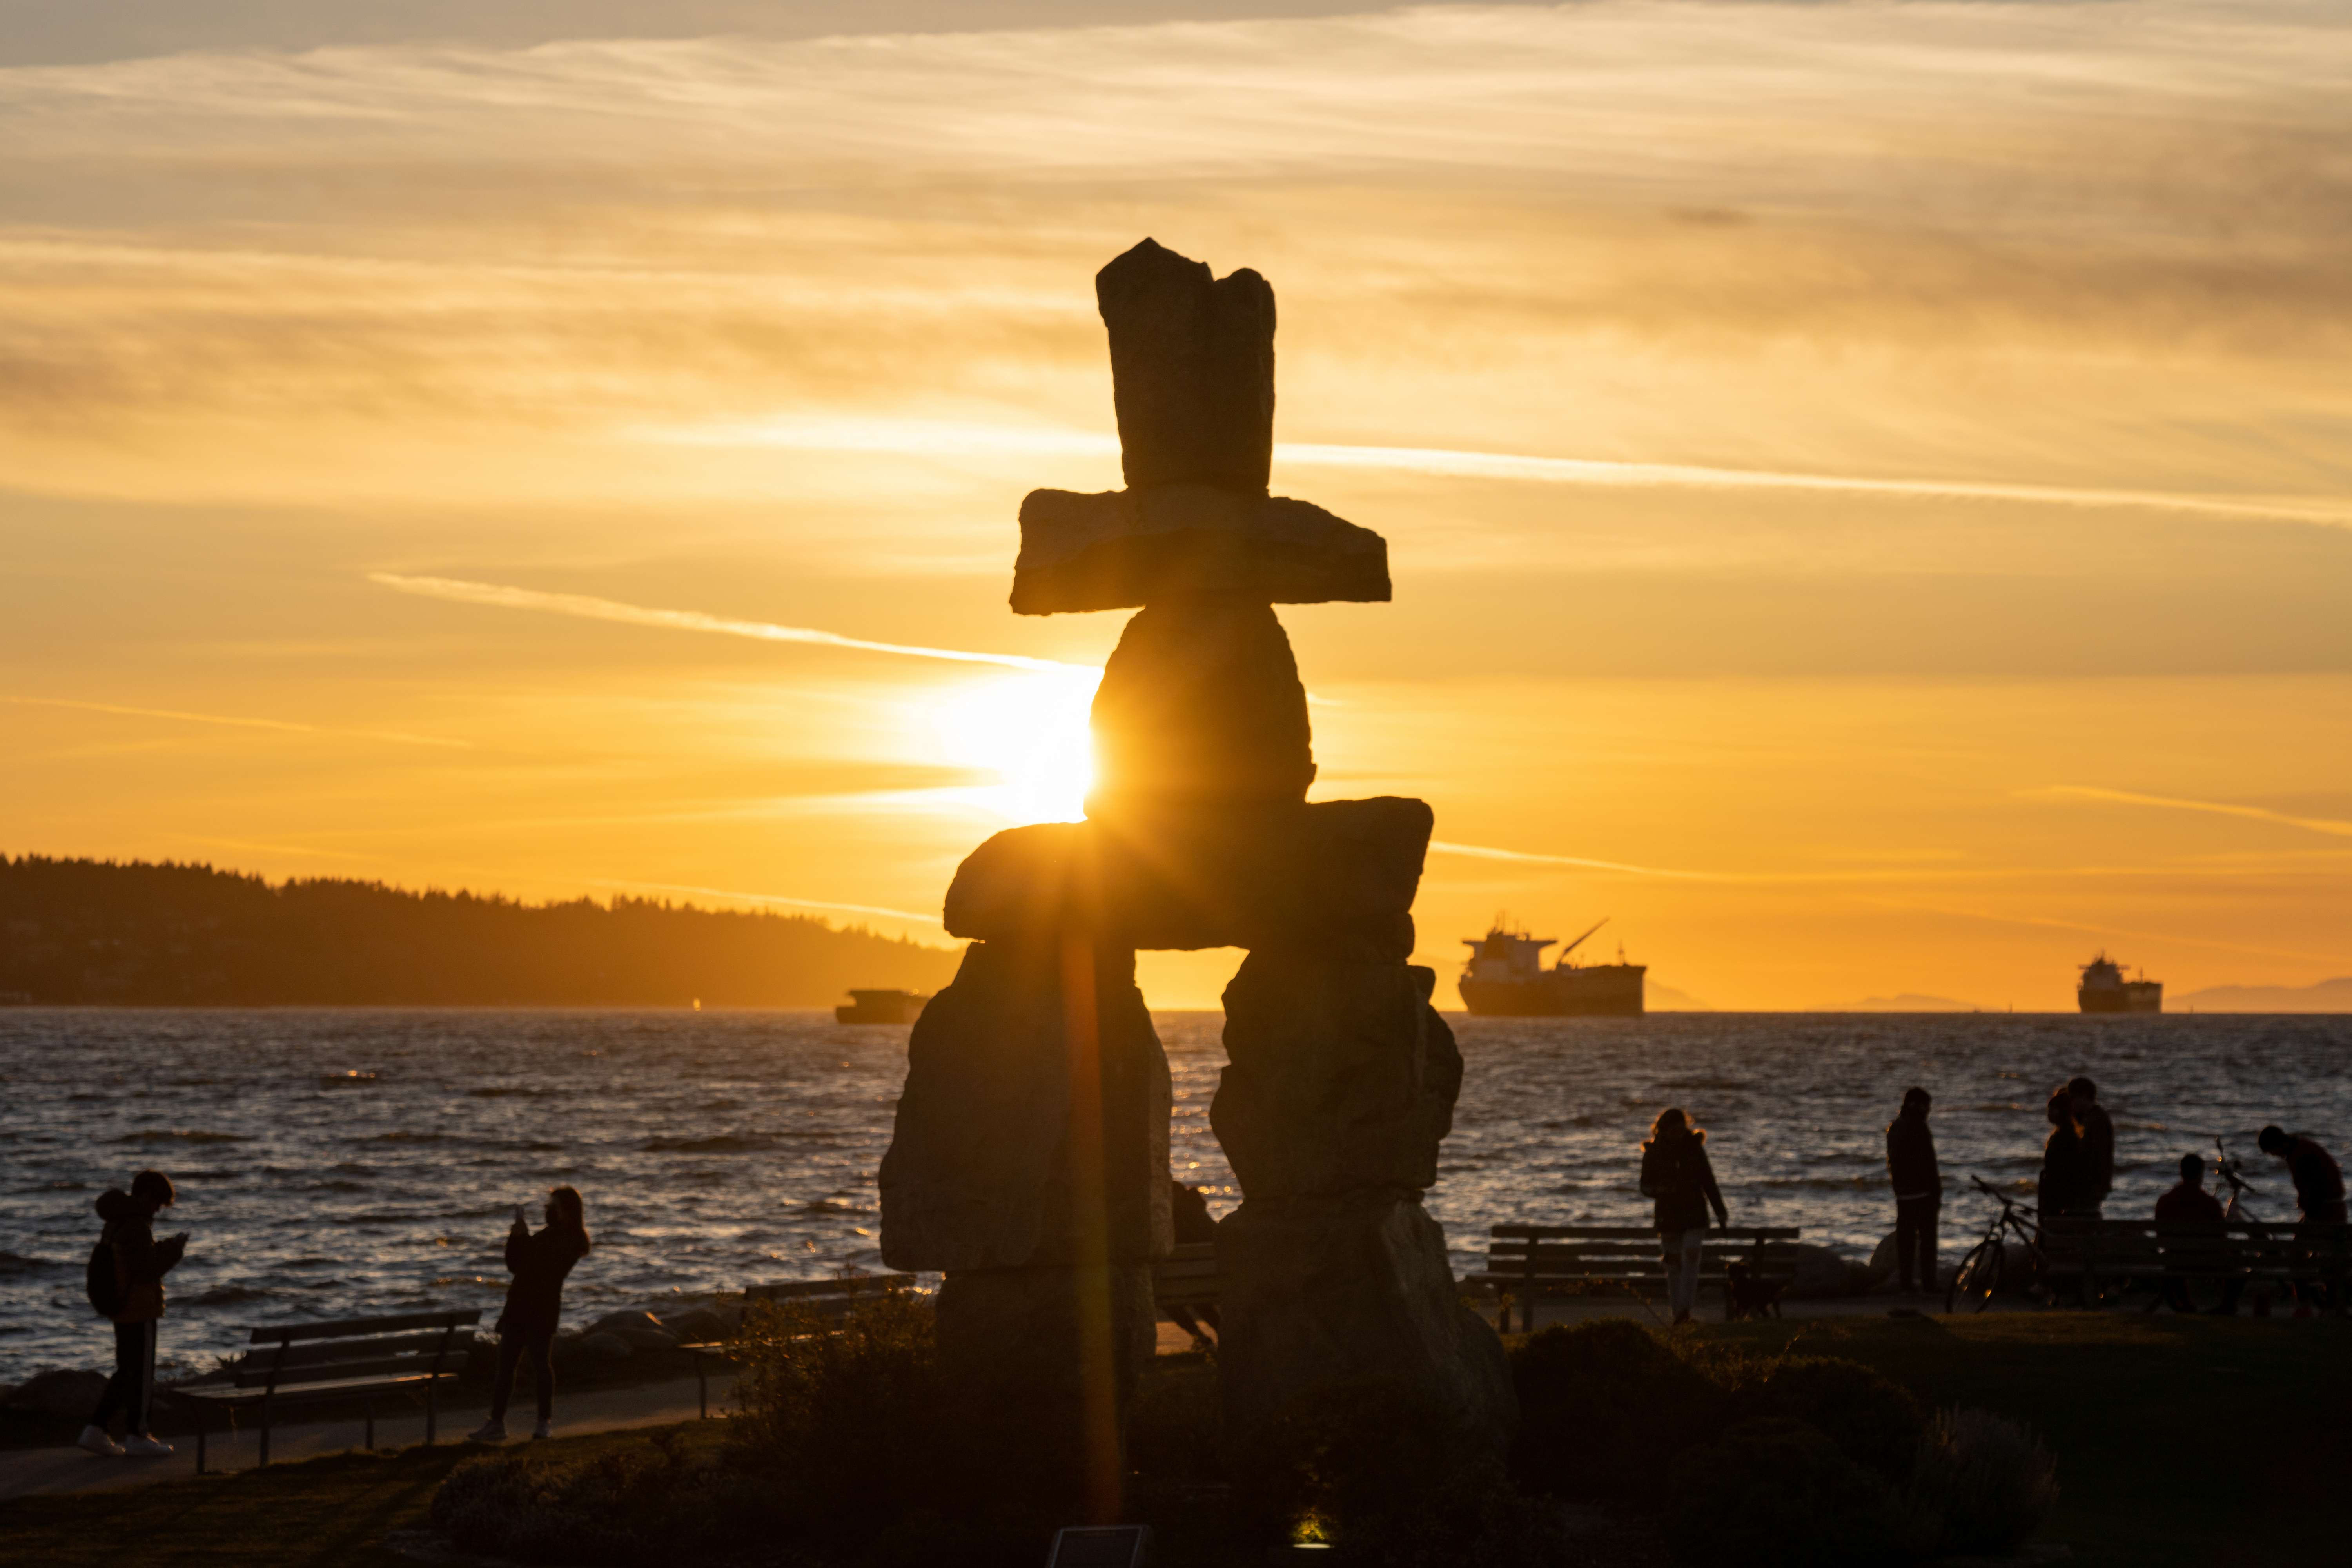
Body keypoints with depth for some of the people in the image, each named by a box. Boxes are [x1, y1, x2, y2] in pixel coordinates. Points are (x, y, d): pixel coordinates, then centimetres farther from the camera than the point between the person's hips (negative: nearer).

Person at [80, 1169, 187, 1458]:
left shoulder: (118, 1223, 12)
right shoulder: (136, 1226, -20)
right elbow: (148, 1272, -21)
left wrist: (164, 1248, 12)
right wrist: (175, 1252, -9)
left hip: (122, 1310, 10)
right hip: (140, 1312, -10)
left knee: (127, 1374, 15)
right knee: (142, 1373, 1)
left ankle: (96, 1430, 11)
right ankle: (138, 1436, 8)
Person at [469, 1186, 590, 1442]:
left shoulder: (573, 1240, -4)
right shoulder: (546, 1235, 22)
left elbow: (542, 1264, -18)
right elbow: (515, 1266, 19)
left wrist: (524, 1237, -14)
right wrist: (516, 1238, 4)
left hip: (543, 1308, -8)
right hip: (518, 1306, 8)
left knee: (540, 1363, -4)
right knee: (505, 1365, 1)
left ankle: (545, 1421, 8)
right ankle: (496, 1423, -2)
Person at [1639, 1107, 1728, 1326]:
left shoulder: (1695, 1148, -2)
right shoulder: (1653, 1153, -4)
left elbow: (1709, 1182, 6)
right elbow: (1645, 1188, -1)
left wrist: (1720, 1211, 3)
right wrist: (1659, 1189, -23)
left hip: (1695, 1215, 0)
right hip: (1668, 1216, 0)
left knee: (1690, 1259, -14)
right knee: (1674, 1265, 3)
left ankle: (1684, 1310, -19)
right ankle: (1679, 1313, 12)